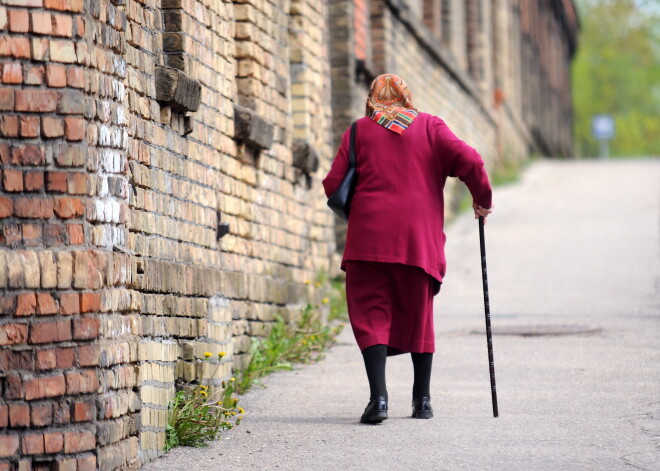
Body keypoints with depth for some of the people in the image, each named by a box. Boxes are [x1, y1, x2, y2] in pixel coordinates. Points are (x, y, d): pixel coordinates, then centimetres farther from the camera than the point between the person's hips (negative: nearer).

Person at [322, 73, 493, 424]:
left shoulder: (360, 130, 8)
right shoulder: (430, 126, 9)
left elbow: (333, 184, 3)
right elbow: (469, 161, -4)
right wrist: (482, 199, 12)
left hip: (370, 237, -1)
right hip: (419, 238, 2)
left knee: (372, 315, -1)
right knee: (419, 315, 14)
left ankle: (378, 397, -17)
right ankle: (422, 399, 18)